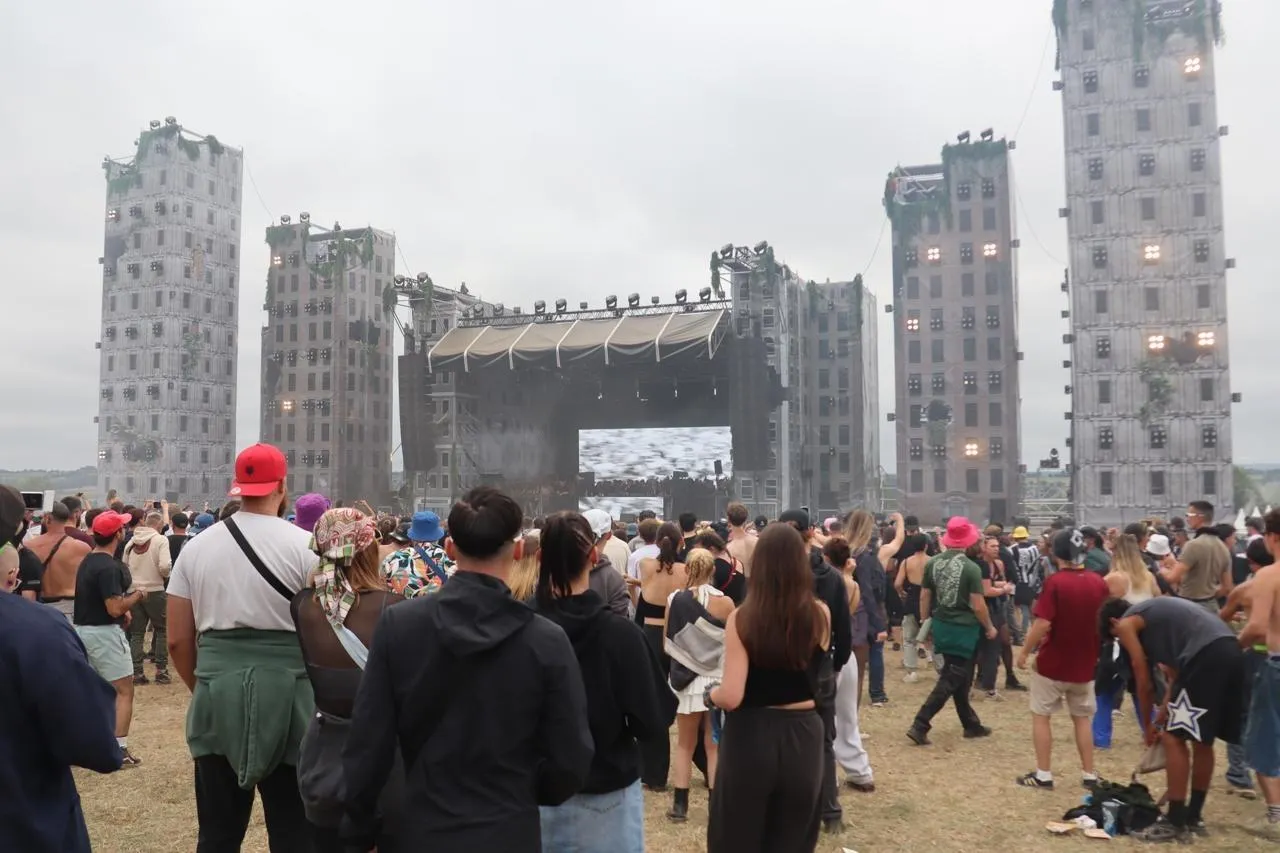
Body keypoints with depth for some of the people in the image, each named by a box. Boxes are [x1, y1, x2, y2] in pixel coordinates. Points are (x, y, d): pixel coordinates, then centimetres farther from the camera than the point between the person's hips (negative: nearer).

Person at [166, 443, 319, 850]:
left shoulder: (197, 546, 4)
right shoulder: (304, 546, -6)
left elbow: (177, 640, 6)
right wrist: (320, 695, 7)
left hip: (216, 694, 4)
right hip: (286, 692, -3)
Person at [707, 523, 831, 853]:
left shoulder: (741, 619, -16)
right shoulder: (819, 615, -8)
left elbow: (731, 697, -18)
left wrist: (711, 692, 2)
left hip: (751, 738, -2)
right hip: (802, 737, 3)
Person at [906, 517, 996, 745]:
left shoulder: (932, 563, -1)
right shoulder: (971, 568, -16)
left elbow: (924, 597, 5)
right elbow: (978, 606, -14)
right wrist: (990, 628, 2)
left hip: (941, 626, 6)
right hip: (963, 629, -6)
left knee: (959, 677, 19)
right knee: (950, 679, -1)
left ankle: (971, 724, 29)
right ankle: (919, 726, -7)